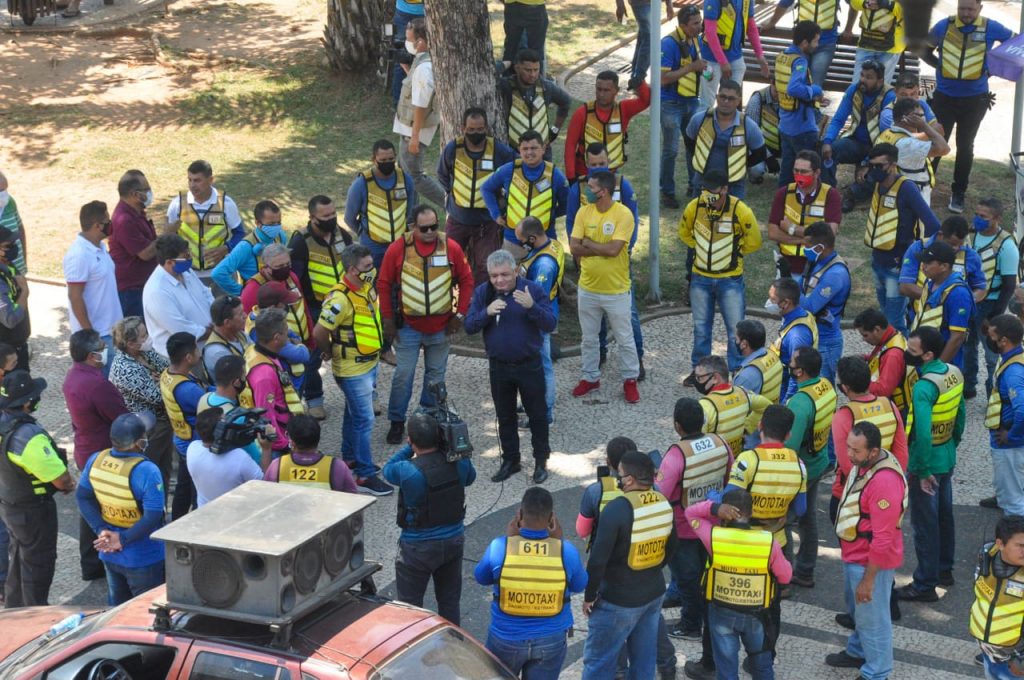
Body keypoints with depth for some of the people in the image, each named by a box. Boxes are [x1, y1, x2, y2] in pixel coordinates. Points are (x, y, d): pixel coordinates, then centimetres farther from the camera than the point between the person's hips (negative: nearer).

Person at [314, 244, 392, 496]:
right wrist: (332, 353, -8)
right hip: (353, 370, -9)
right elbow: (319, 333, -25)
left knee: (354, 414, 23)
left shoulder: (366, 289, 2)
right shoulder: (341, 298, -27)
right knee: (364, 420, -4)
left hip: (369, 363, 9)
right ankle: (365, 476, 3)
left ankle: (349, 458, 39)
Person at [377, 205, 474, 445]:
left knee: (436, 374, 14)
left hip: (441, 327, 2)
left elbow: (466, 280, 3)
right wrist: (387, 319, -4)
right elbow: (384, 284, -3)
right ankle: (397, 421, 15)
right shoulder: (398, 249, -11)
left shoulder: (451, 248, -8)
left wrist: (460, 314, -1)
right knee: (403, 375, 2)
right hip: (408, 326, -2)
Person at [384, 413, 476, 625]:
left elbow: (387, 469, -4)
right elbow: (470, 477, 10)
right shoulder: (459, 463, -14)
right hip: (454, 540, 5)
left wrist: (411, 447, -4)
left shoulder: (408, 471, -27)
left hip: (419, 547, -5)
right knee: (450, 601, 21)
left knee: (410, 606, 13)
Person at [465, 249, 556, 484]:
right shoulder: (482, 293, -2)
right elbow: (469, 327, -5)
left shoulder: (533, 290, -11)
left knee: (537, 414, 8)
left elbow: (551, 324, -16)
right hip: (499, 366, 3)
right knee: (505, 416, 15)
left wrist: (532, 307, -34)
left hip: (529, 365, -3)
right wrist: (486, 313, -25)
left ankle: (541, 460, 23)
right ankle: (510, 460, 29)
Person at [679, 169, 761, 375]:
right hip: (700, 278, 3)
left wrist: (733, 252, 2)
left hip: (729, 279, -3)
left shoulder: (740, 210, -17)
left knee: (736, 329, 1)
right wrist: (702, 248, 8)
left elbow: (754, 241, -3)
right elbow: (684, 232, 11)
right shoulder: (694, 206, -9)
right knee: (701, 327, 16)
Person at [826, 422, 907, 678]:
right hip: (854, 555, 9)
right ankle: (858, 652, 49)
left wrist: (868, 579, -22)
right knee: (857, 610, 28)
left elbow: (883, 538, -28)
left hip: (871, 561, -9)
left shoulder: (884, 481, -32)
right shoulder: (863, 463, -2)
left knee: (872, 618, 7)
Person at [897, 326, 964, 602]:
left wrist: (924, 472, -22)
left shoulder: (924, 387, -29)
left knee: (924, 523, 3)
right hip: (947, 458, 8)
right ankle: (944, 569, 38)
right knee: (944, 515, 22)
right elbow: (961, 414, 10)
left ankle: (925, 585, 13)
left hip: (926, 462, -8)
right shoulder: (954, 373, -3)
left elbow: (922, 433, -32)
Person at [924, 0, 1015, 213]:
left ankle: (958, 193, 20)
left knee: (965, 147, 9)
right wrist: (940, 65, -8)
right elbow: (925, 50, 9)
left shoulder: (991, 28, -8)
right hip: (944, 97, 0)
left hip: (974, 100, 0)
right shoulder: (944, 26, -7)